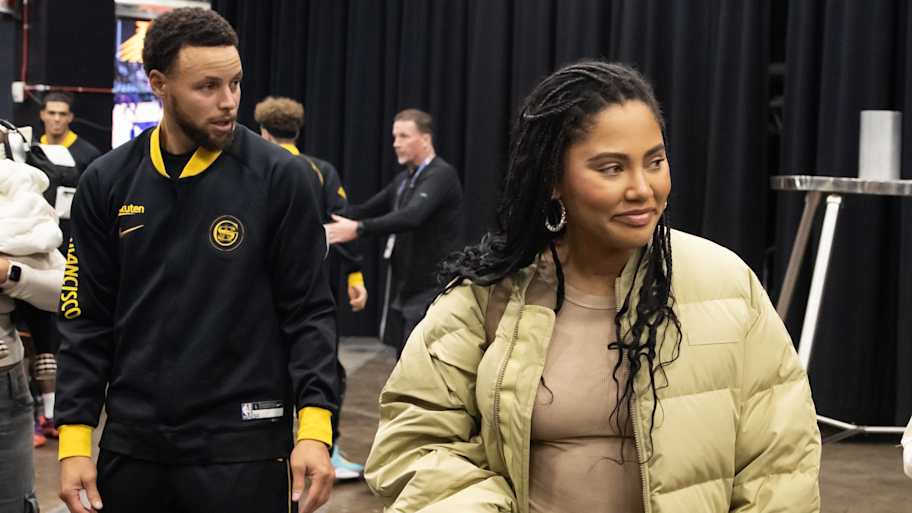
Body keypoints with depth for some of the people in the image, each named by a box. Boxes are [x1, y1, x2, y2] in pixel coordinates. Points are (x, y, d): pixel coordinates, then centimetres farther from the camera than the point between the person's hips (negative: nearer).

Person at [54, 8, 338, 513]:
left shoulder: (278, 177, -5)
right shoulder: (108, 182, 2)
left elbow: (308, 311, -4)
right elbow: (86, 319, 5)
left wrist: (314, 426, -14)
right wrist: (74, 438, -1)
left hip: (244, 445, -3)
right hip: (132, 443, 3)